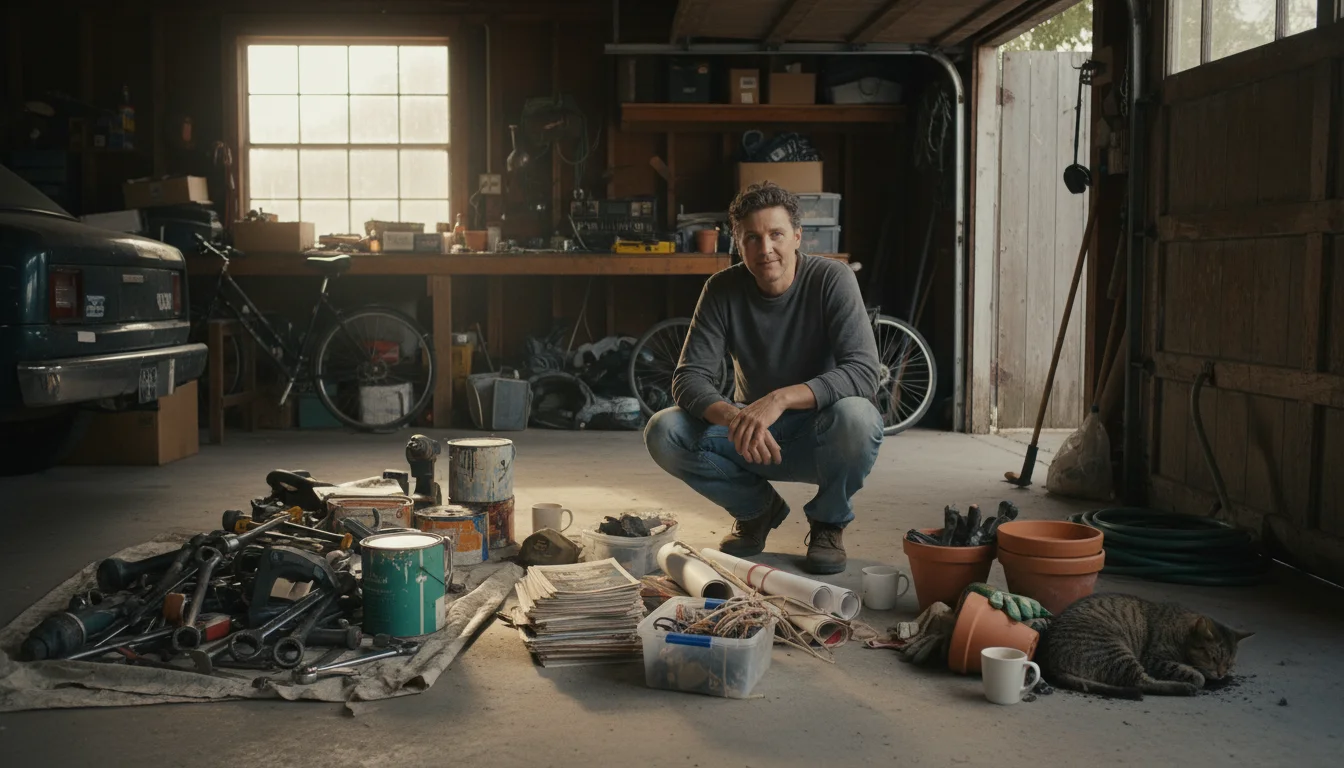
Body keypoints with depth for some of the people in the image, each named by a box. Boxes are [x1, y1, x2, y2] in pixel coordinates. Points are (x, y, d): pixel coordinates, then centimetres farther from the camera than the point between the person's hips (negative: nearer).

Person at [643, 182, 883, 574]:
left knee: (856, 416, -37)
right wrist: (732, 418, -38)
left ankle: (829, 521, -5)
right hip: (750, 436, 3)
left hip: (816, 438, -3)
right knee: (663, 432, -21)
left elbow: (862, 373, -28)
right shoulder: (722, 289, -9)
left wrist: (780, 398, -42)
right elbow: (689, 379, -16)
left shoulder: (832, 279, -17)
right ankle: (757, 508, 6)